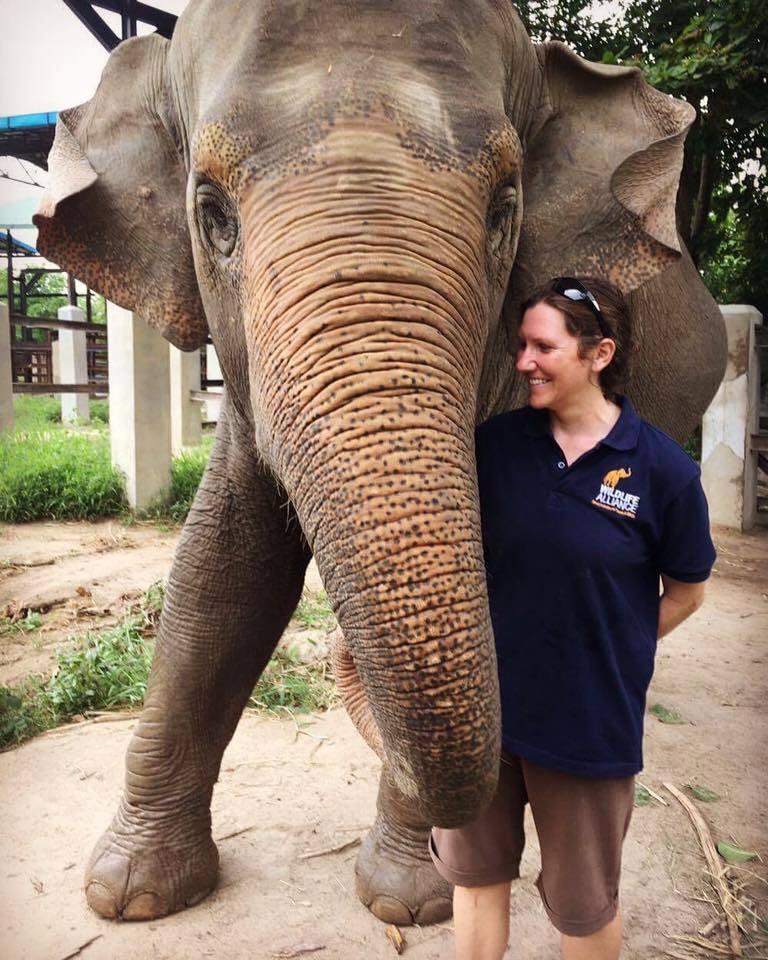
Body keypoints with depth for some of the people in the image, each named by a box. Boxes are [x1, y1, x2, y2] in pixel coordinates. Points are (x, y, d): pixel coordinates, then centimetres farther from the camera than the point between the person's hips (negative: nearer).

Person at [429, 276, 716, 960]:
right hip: (482, 705, 3)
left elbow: (684, 594, 0)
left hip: (589, 722, -2)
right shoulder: (495, 442, -5)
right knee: (476, 872, 21)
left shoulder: (663, 469, -12)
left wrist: (609, 651, -1)